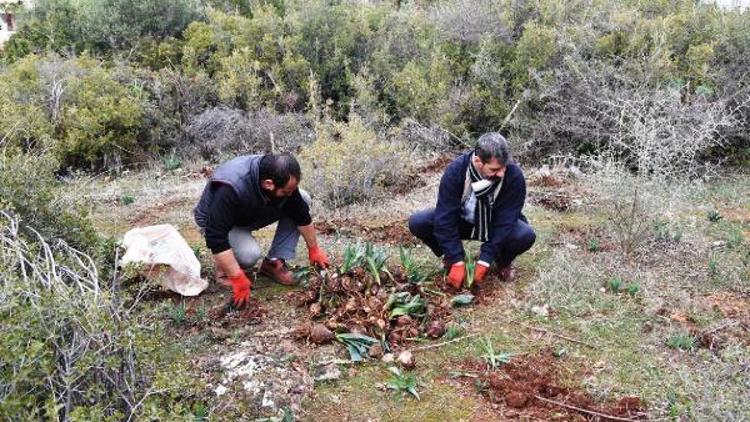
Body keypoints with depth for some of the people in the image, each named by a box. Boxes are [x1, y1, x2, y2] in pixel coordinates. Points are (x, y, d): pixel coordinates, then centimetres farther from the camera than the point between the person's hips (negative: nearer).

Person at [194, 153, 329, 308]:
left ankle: (273, 263, -5)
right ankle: (225, 268, -1)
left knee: (303, 199, -13)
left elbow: (301, 215, -9)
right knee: (250, 254, -36)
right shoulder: (230, 188, -42)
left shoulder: (282, 178, -23)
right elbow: (215, 237, -40)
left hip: (252, 214, 6)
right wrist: (238, 278, -39)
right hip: (215, 222, -6)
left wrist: (314, 249, -2)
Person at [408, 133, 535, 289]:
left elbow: (505, 221, -25)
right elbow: (445, 219, -27)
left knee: (526, 235, -32)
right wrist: (457, 262, -31)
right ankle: (450, 256, 3)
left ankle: (503, 261, 3)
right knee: (417, 222, -24)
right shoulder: (455, 171, -28)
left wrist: (484, 261, -29)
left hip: (495, 226, 0)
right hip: (461, 221, 0)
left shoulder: (514, 175, -29)